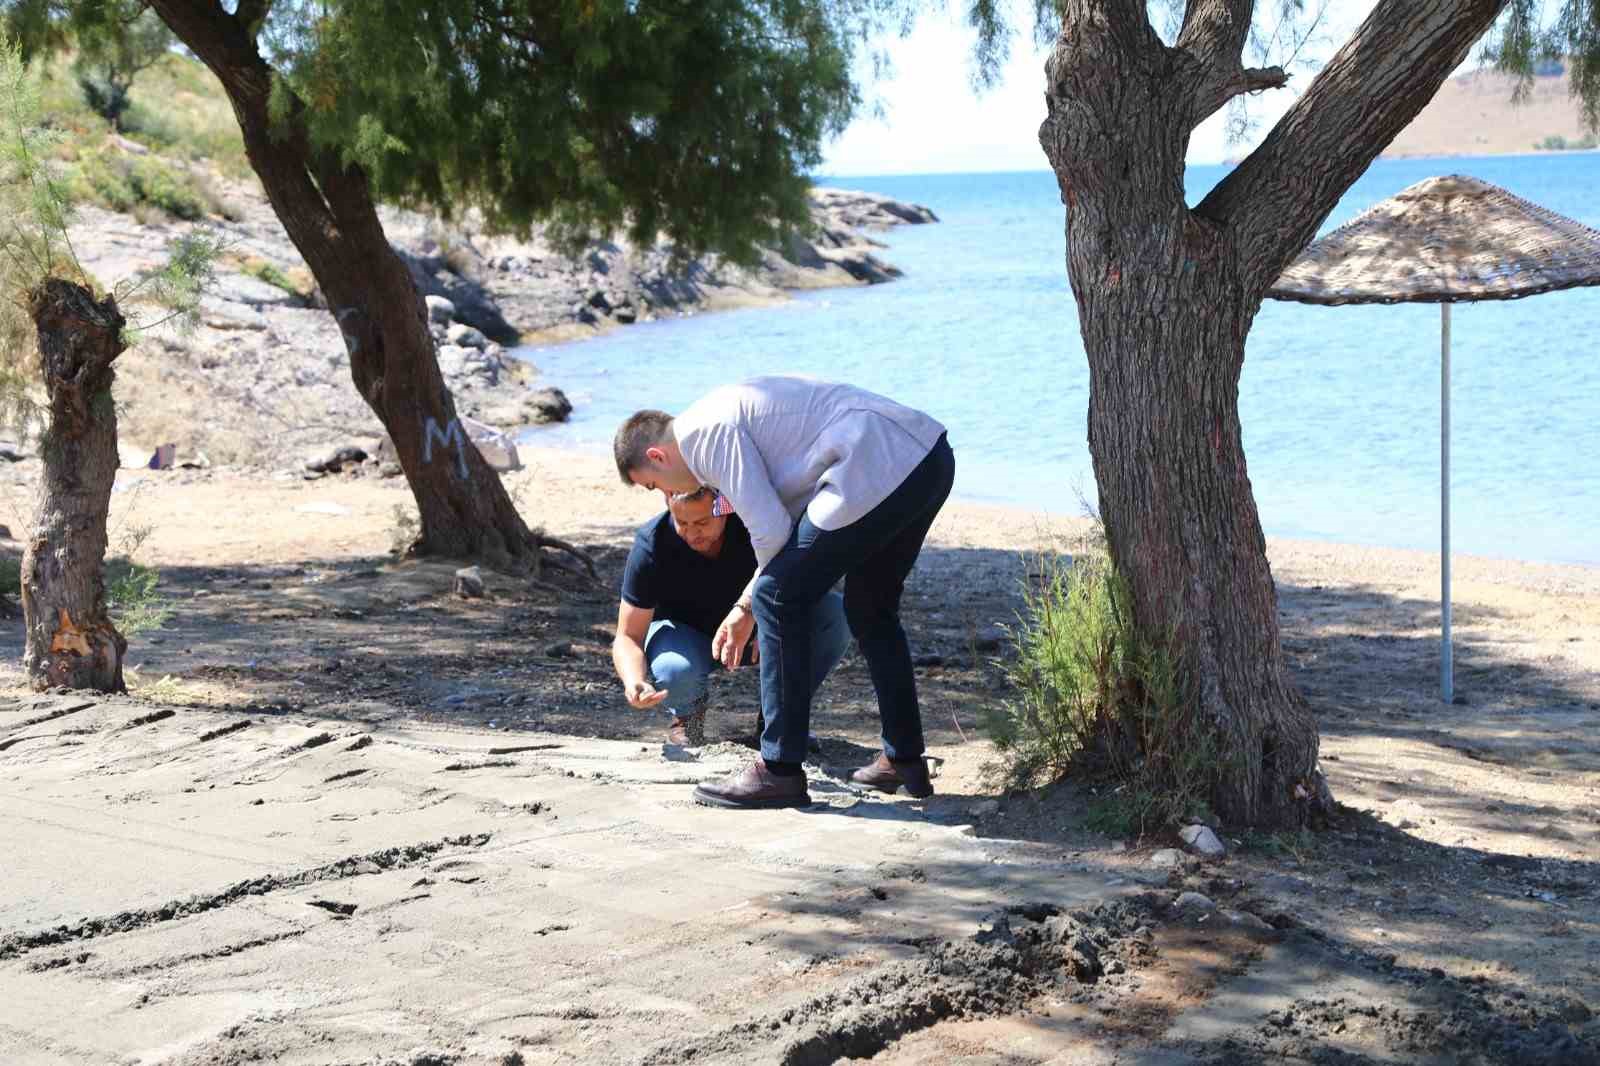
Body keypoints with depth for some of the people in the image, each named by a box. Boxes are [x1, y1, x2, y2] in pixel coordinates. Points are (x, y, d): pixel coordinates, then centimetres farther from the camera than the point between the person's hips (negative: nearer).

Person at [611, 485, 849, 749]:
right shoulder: (650, 545, -28)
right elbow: (629, 636, -23)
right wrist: (633, 683, -45)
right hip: (685, 633, -2)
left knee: (834, 612, -23)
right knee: (674, 671, -39)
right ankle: (686, 715, 1)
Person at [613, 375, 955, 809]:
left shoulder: (704, 431, -5)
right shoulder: (731, 413, 26)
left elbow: (771, 531, -9)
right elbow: (786, 522, 32)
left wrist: (761, 600, 10)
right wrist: (744, 606, 33)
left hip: (883, 470, -10)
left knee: (780, 602, -2)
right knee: (870, 609, 24)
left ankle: (780, 771, 1)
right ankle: (904, 760, 31)